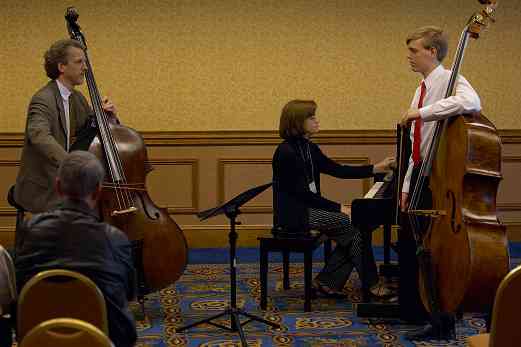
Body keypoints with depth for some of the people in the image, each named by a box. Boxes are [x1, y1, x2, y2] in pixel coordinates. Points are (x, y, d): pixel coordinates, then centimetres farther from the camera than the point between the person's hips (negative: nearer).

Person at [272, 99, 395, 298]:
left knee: (351, 233, -4)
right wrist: (339, 208, -18)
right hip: (294, 214, -9)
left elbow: (338, 170, 11)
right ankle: (372, 283, -5)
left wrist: (376, 169, 4)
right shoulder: (286, 152, -17)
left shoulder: (309, 149, 11)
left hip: (307, 207, 9)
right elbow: (302, 193, -20)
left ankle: (326, 282, 3)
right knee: (353, 224, -15)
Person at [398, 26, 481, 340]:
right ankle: (415, 310, 28)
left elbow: (471, 103, -36)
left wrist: (421, 112, -30)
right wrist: (407, 185, 16)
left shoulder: (449, 80, -11)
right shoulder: (422, 88, 15)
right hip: (420, 174, 9)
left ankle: (444, 323, 7)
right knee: (409, 244, 14)